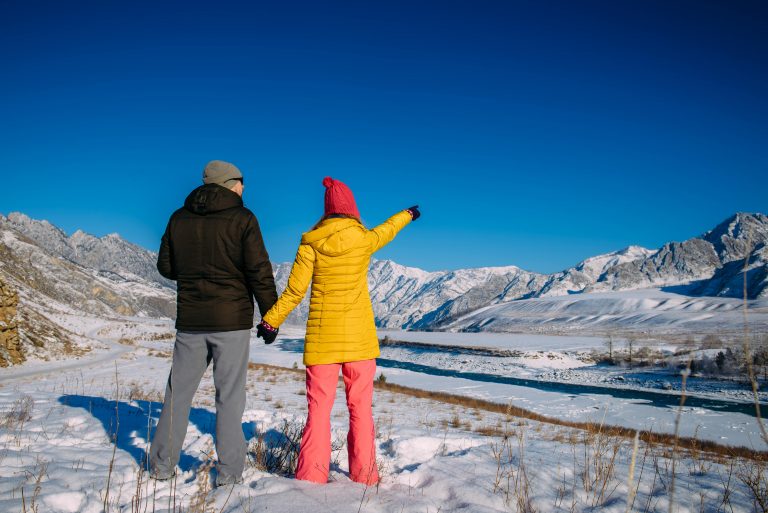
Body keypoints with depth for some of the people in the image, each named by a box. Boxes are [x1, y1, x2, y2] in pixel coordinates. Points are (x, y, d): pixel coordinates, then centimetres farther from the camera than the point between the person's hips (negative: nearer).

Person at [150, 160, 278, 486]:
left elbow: (165, 266, 10)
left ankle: (163, 464, 22)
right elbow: (259, 271, -11)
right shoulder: (242, 218, -7)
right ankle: (228, 472, 7)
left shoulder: (179, 218, 6)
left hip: (190, 321, 4)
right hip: (232, 320, -4)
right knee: (229, 396, 3)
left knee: (179, 391, 15)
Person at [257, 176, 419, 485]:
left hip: (321, 337, 0)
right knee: (361, 407, 9)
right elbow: (388, 229, 19)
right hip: (360, 337, 0)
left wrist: (271, 320, 10)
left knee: (319, 407, 6)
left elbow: (295, 291, -4)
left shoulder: (311, 242, -4)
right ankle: (363, 474, 15)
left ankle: (311, 476, 6)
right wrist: (408, 214, 39)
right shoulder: (364, 240, -3)